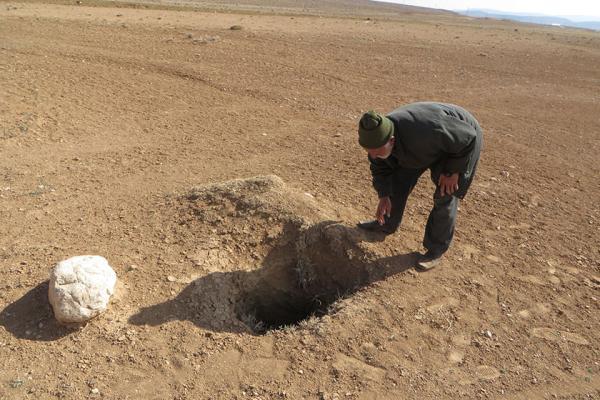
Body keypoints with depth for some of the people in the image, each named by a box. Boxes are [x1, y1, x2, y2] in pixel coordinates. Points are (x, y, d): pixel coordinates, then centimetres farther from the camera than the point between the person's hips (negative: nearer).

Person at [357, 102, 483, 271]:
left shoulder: (422, 133, -47)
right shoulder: (378, 137, -24)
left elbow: (467, 137, -31)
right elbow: (380, 167, -2)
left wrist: (452, 171, -23)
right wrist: (383, 195, -7)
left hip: (461, 141, -6)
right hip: (425, 147, 6)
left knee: (444, 197, -8)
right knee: (399, 181, 7)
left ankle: (436, 250, 9)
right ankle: (385, 225, 28)